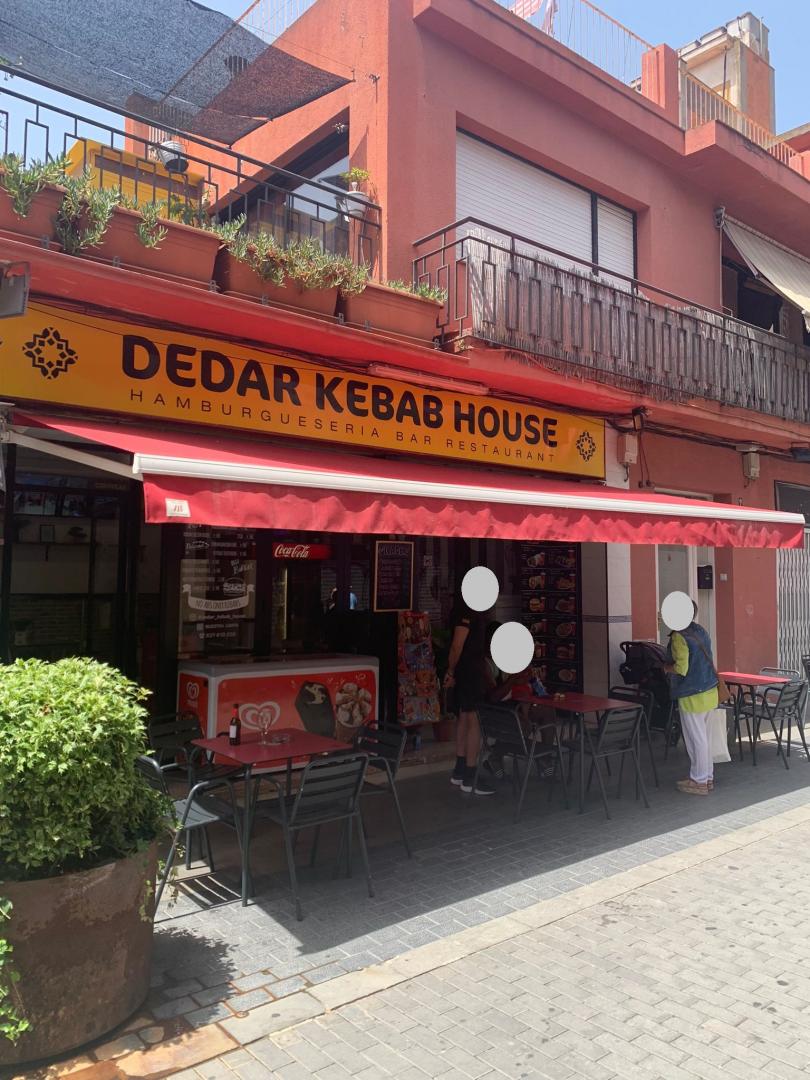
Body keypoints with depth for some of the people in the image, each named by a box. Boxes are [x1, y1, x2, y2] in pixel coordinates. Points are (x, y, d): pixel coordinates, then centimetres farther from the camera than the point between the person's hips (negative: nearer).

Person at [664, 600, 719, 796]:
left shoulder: (679, 636, -17)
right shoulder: (701, 631, 10)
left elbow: (681, 668, -21)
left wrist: (666, 668, -4)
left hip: (693, 696, -9)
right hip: (709, 692, 9)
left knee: (696, 738, 1)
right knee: (704, 736, 18)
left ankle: (699, 781, 11)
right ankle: (707, 776, 26)